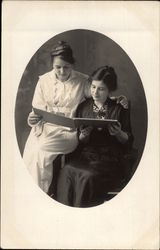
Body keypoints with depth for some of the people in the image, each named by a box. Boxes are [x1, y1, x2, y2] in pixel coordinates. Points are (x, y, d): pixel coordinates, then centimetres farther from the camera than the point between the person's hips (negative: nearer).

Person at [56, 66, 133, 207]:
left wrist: (119, 134, -14)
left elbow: (128, 142, 8)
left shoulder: (119, 109, 6)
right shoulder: (83, 107, 13)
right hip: (85, 156, 3)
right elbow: (79, 142, 13)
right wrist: (83, 135, -10)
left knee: (89, 176, -32)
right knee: (67, 171, -29)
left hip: (110, 159, -2)